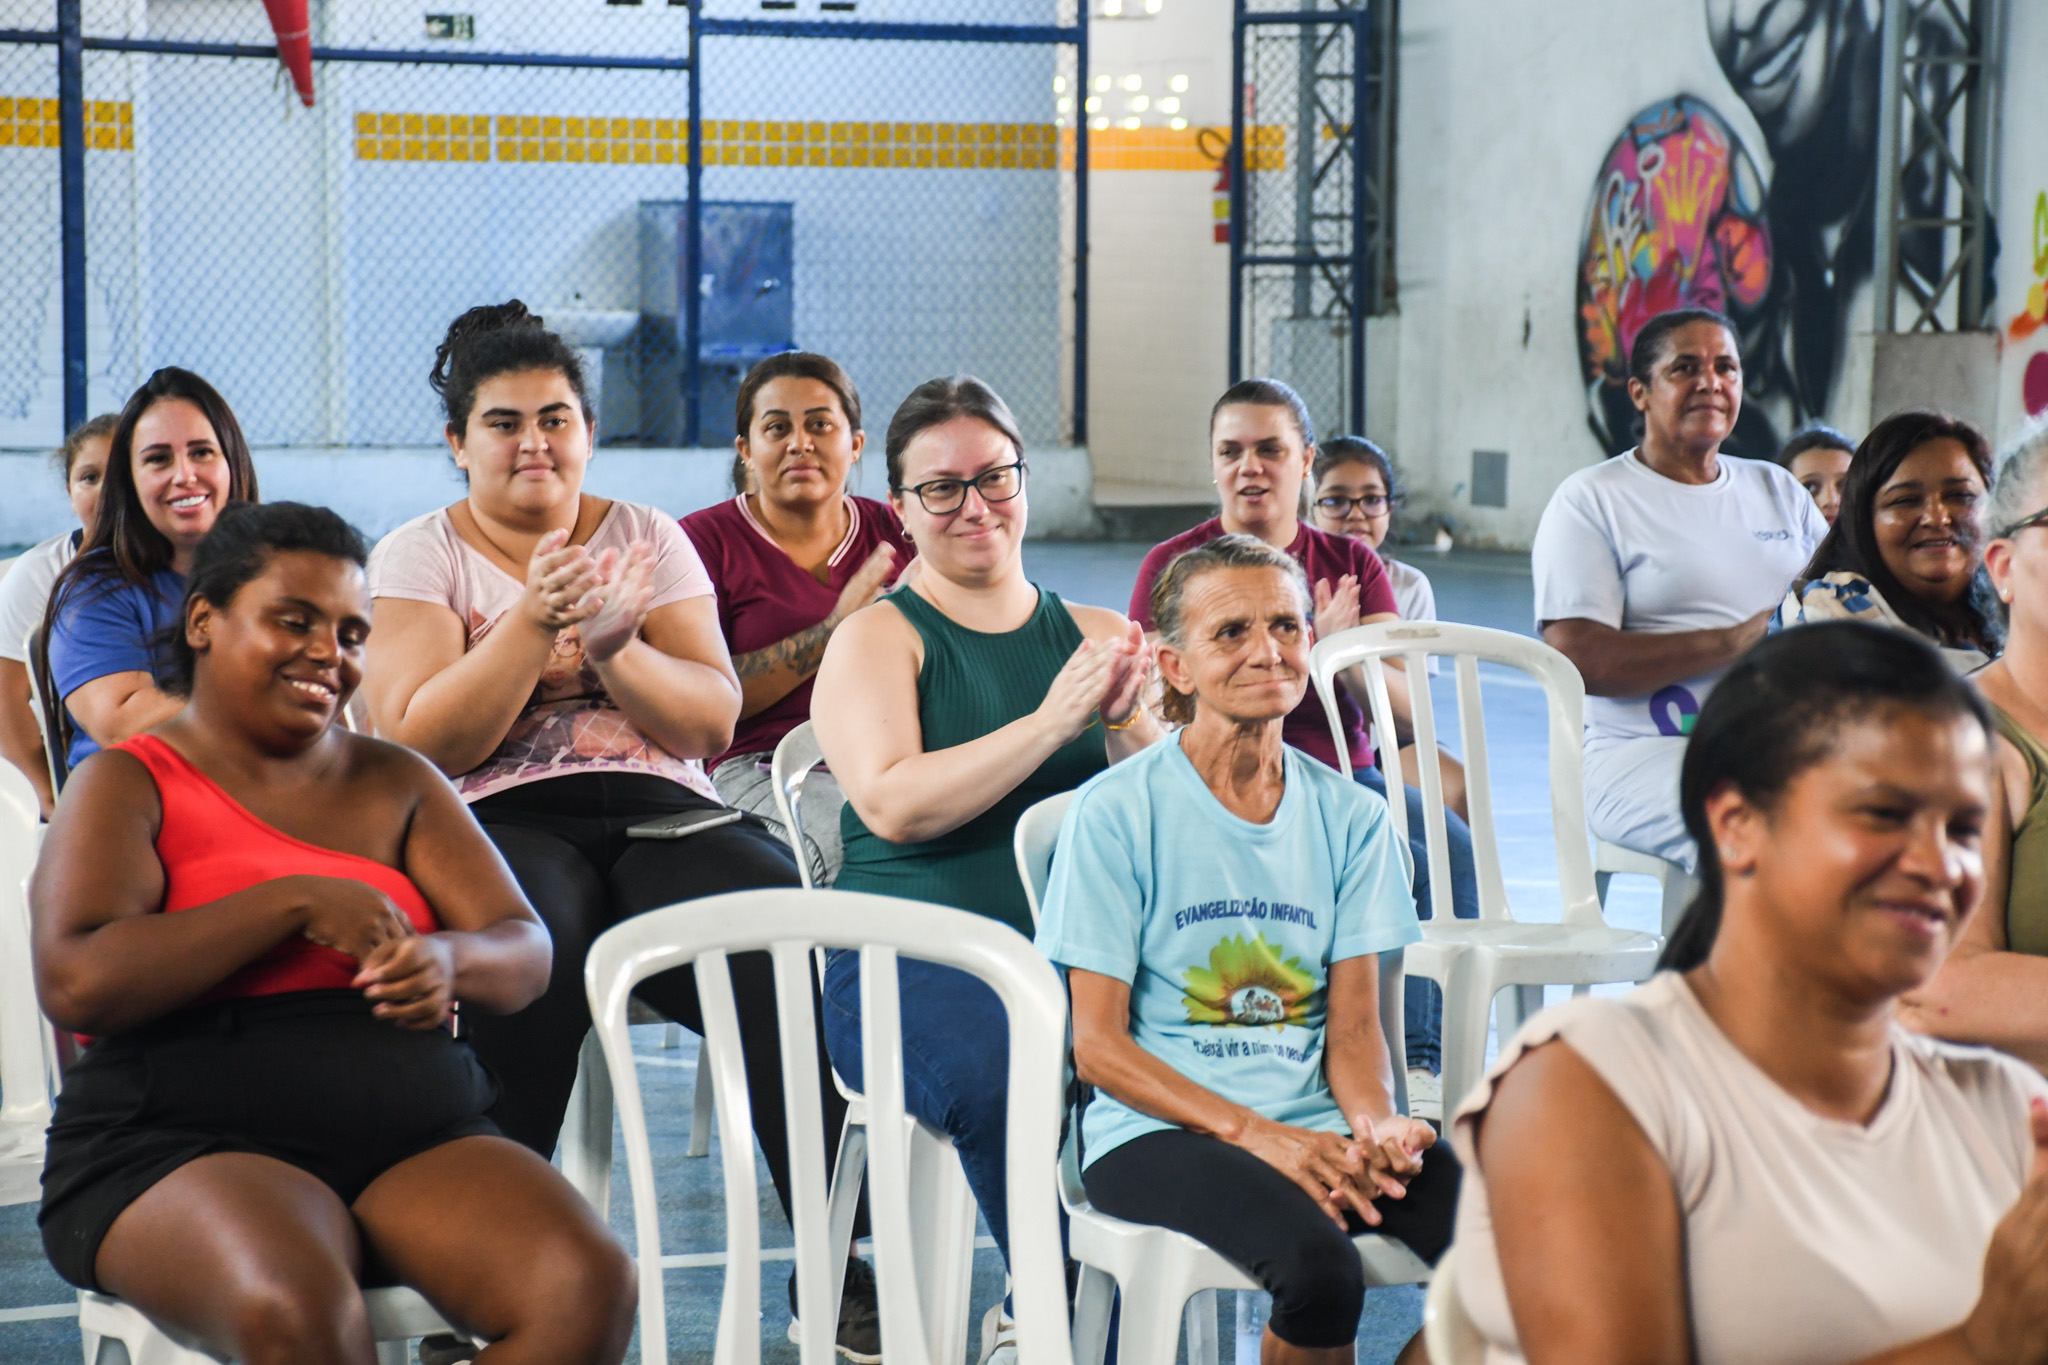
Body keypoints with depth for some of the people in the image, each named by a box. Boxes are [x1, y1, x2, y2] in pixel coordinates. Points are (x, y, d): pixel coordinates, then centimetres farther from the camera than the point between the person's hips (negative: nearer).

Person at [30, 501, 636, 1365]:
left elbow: (525, 955, 10)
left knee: (589, 1285, -25)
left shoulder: (394, 782, 18)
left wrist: (450, 964, -15)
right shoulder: (127, 784, 5)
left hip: (416, 1139, 5)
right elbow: (76, 985, -12)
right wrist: (295, 900, -12)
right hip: (184, 1147, -4)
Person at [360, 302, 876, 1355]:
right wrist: (534, 619, -12)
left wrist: (611, 645, -11)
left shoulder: (649, 538, 17)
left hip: (660, 813, 2)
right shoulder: (417, 557, 12)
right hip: (501, 823, -2)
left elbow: (713, 721, 7)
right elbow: (422, 743, -3)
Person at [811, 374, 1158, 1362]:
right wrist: (1051, 722, -14)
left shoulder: (1093, 638, 19)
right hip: (913, 955, -4)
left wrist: (1128, 728, -9)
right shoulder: (879, 637, 6)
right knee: (1007, 1075, -36)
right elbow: (894, 804, -11)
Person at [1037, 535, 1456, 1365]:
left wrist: (1375, 1121, -14)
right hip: (1157, 1132, -4)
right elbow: (1098, 1046, -5)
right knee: (1318, 1263, -34)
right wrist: (1258, 1135, -17)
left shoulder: (1346, 815, 11)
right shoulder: (1115, 812, -3)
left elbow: (1354, 1022, 9)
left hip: (1316, 1124, 4)